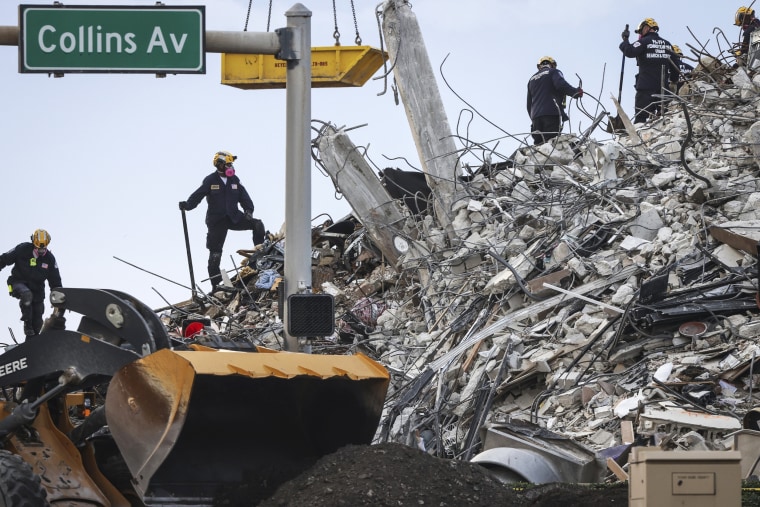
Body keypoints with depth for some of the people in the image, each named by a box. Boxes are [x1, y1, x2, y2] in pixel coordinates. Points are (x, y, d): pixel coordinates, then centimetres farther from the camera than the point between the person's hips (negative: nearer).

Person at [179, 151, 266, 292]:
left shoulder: (234, 180, 6)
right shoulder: (210, 181, -5)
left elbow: (244, 197, 4)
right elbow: (198, 195, -12)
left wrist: (248, 210, -13)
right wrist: (187, 205, -30)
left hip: (234, 218, 3)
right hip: (217, 221, -3)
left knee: (257, 225, -17)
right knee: (215, 252, -1)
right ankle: (215, 284, 8)